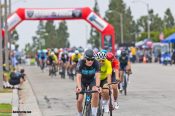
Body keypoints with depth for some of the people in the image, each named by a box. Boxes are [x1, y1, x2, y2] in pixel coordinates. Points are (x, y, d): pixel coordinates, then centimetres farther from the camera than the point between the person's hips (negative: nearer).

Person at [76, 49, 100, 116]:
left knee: (95, 94, -29)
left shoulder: (96, 63, -27)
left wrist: (97, 86, -51)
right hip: (82, 81, 0)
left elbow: (97, 76, -34)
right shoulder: (80, 63, -29)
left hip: (92, 80, 0)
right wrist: (79, 87, -52)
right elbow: (78, 77, -36)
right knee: (79, 99, -13)